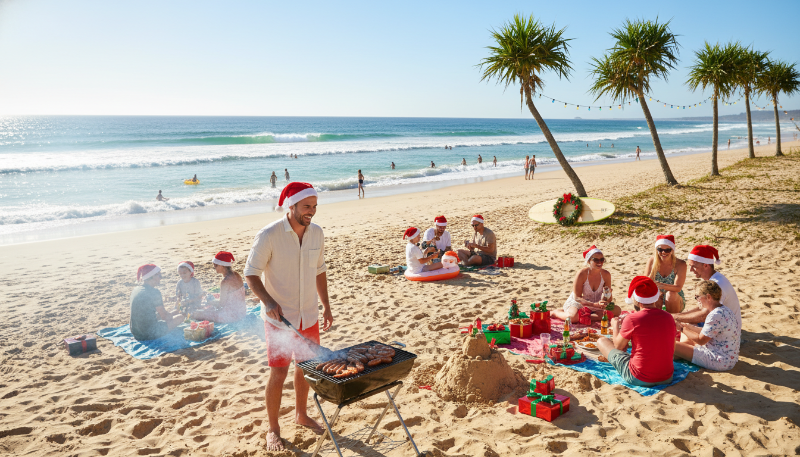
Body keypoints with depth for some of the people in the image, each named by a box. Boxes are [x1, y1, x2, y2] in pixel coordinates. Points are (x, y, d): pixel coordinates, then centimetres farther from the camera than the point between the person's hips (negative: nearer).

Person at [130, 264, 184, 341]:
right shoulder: (154, 292, -17)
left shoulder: (135, 290, 8)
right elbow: (164, 316, -10)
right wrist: (173, 314, 13)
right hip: (149, 334, -8)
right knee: (181, 316, 2)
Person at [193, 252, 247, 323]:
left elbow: (222, 303, -16)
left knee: (196, 314, -4)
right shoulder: (236, 275, 3)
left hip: (231, 316, -9)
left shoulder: (225, 282, -23)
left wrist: (213, 303, 3)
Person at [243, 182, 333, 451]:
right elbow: (251, 273, -14)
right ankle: (273, 429, 20)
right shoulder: (269, 235, -18)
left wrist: (326, 306, 10)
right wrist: (268, 301, -29)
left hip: (309, 315, 6)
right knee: (279, 373, 0)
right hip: (279, 317, -5)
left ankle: (301, 414, 40)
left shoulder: (316, 233, -1)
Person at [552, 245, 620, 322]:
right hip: (577, 303, -5)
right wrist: (595, 304, -34)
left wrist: (606, 303, -25)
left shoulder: (606, 275, -8)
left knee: (617, 310, -18)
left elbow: (609, 296, 1)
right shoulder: (582, 274, -21)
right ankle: (556, 312, -2)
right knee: (573, 317, -38)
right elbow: (577, 297, -21)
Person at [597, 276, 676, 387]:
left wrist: (615, 326, 19)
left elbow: (618, 346, -2)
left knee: (602, 341, 9)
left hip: (639, 379, -5)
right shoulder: (668, 317, -2)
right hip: (667, 378, 6)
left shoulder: (632, 319, -18)